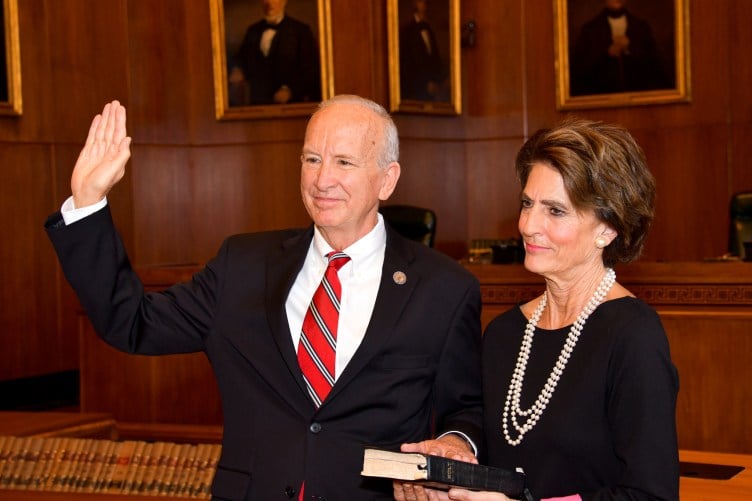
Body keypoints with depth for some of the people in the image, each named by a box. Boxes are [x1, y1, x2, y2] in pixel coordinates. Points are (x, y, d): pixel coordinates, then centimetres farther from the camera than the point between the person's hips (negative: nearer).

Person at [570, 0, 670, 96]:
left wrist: (630, 48, -9)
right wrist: (606, 53, -12)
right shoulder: (589, 29, 7)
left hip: (637, 93, 1)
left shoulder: (641, 26, 12)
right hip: (601, 94, -1)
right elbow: (576, 66, -1)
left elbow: (654, 63, 6)